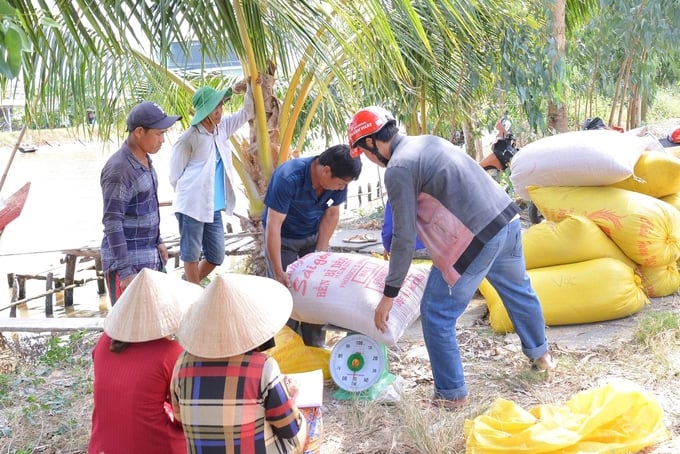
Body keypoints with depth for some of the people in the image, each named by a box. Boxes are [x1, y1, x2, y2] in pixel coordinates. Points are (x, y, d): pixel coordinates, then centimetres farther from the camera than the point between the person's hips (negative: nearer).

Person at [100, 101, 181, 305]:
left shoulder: (142, 159, 7)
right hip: (126, 261, -9)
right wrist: (125, 272, -23)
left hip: (147, 257, 9)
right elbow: (112, 223, -22)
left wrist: (157, 241, 21)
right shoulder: (119, 170, -22)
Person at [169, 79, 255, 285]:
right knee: (192, 255, 3)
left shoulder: (222, 127, 9)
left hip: (214, 208, 7)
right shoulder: (189, 138, -11)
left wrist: (251, 88, 4)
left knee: (216, 257, 13)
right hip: (193, 206, -7)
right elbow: (175, 175, -6)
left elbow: (246, 113, 17)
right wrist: (189, 195, 0)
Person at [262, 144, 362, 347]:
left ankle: (315, 349, 12)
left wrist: (321, 251, -11)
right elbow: (273, 226, -34)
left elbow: (332, 213, -6)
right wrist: (278, 272, -34)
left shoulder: (338, 179, -21)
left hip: (313, 235, 4)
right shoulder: (287, 178, -37)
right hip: (283, 238, -4)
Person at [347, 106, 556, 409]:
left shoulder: (397, 170, -10)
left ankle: (451, 394, 15)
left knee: (436, 315, 5)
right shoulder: (428, 141, 14)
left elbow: (404, 239, -11)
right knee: (519, 290, 30)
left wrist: (388, 295, -2)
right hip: (507, 220, 9)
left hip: (476, 239, -9)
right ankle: (541, 354, 52)